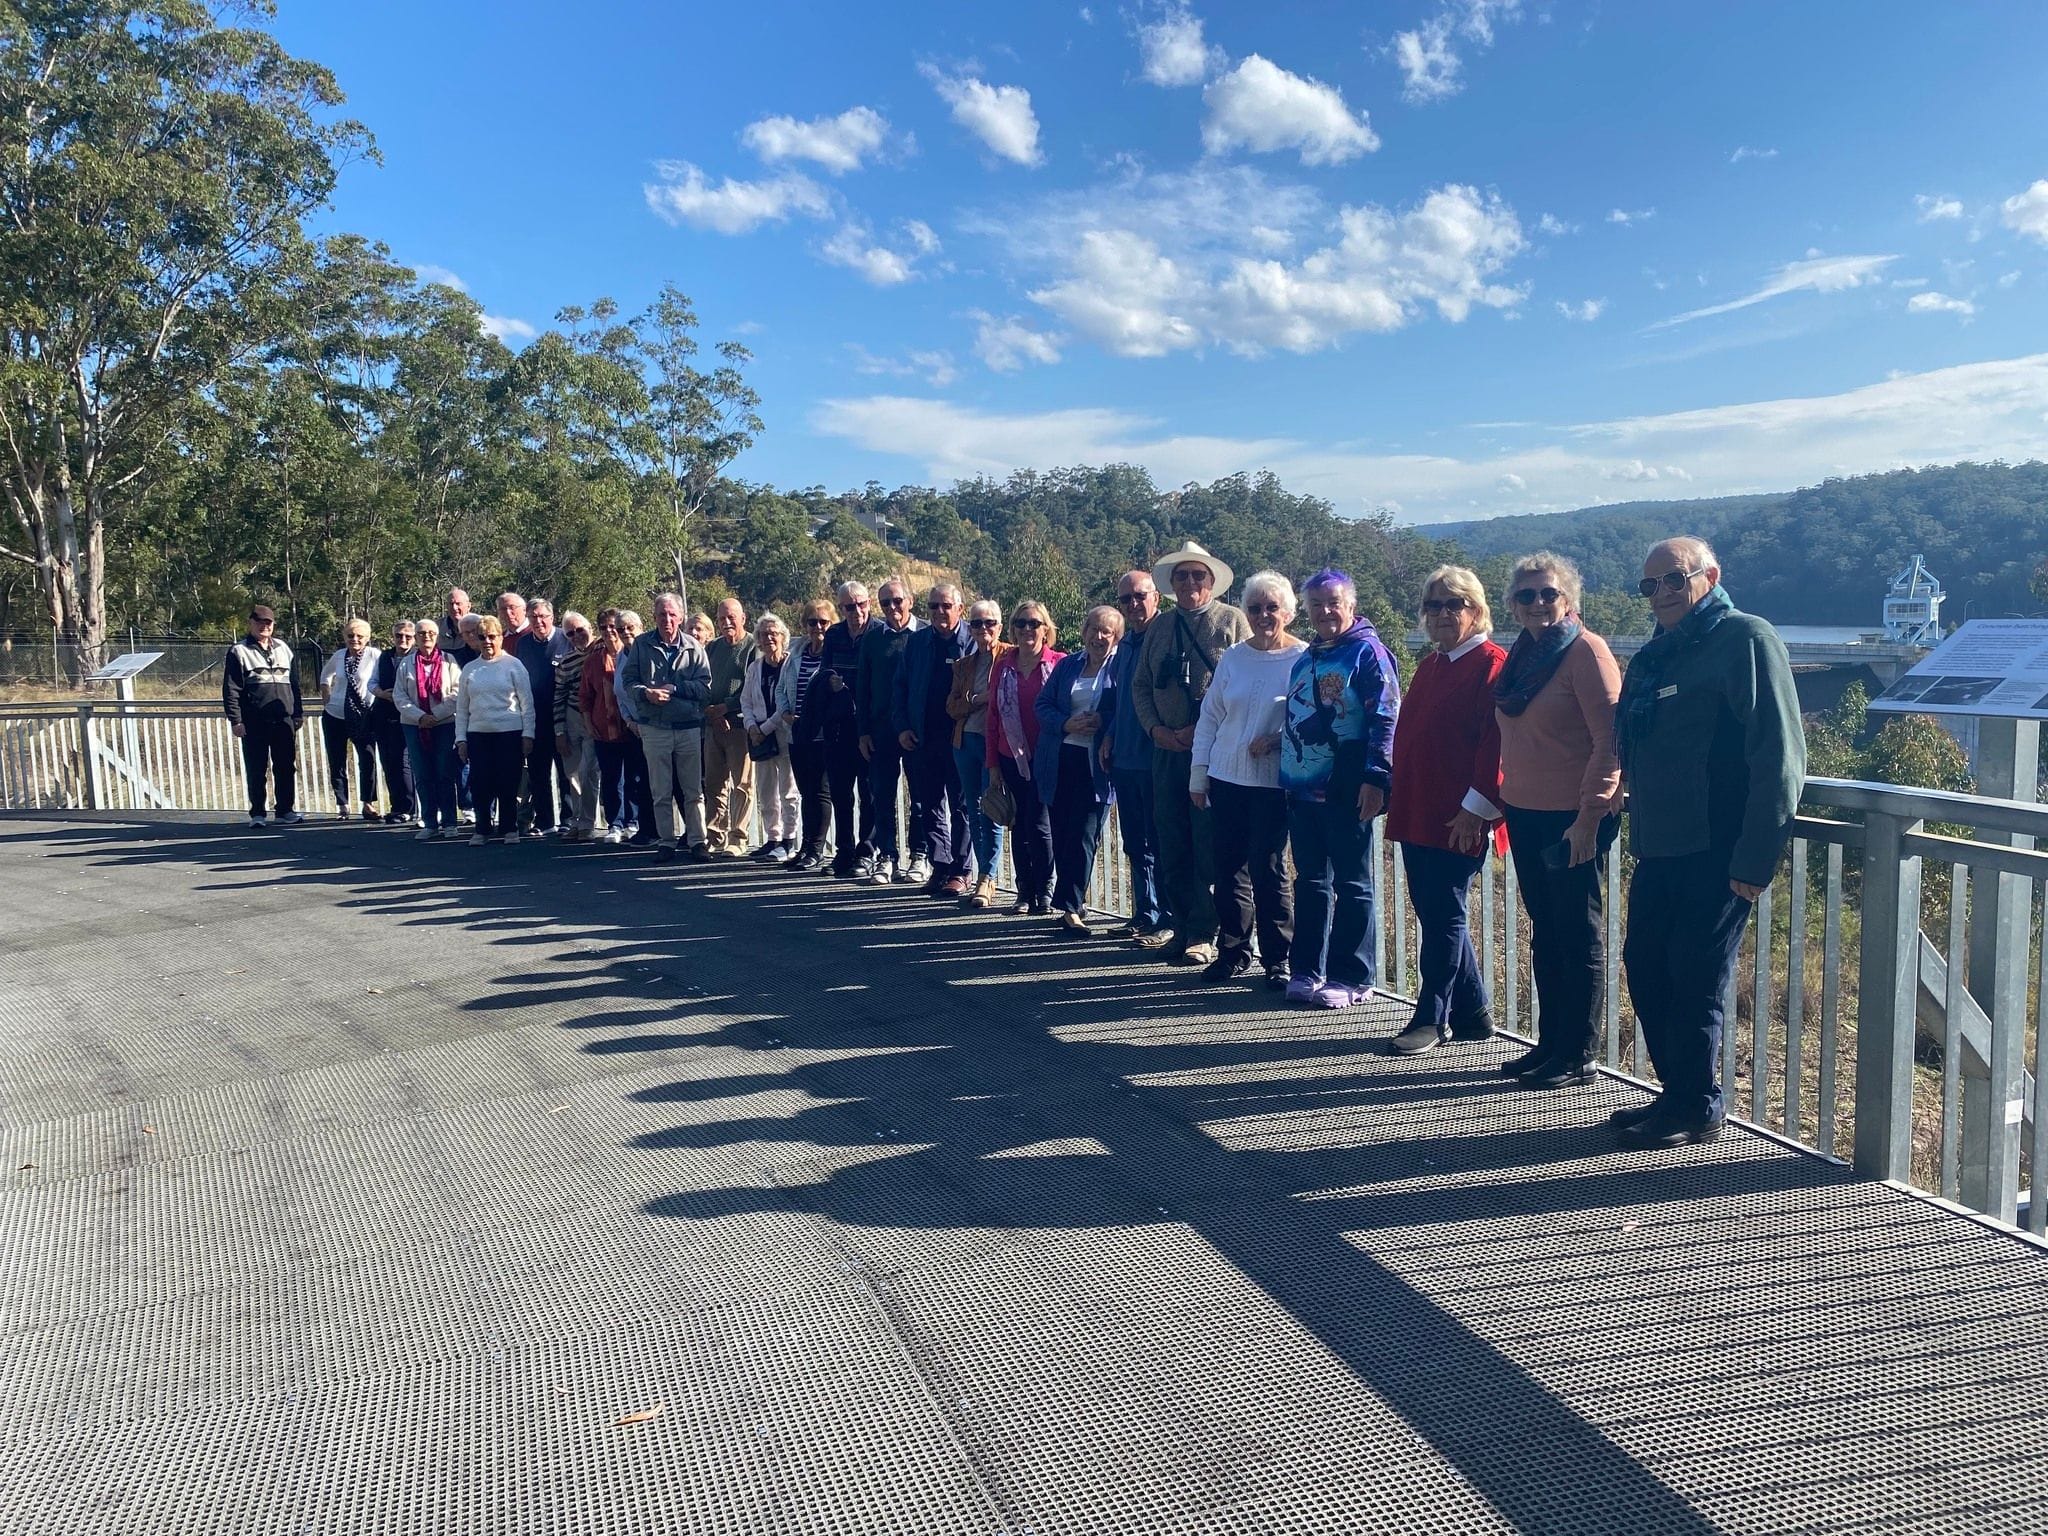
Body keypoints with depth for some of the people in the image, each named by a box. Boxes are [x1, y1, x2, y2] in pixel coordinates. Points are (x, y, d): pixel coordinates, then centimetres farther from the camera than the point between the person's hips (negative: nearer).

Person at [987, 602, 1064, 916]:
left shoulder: (1060, 663, -3)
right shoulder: (1002, 668, 8)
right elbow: (993, 716, 10)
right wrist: (993, 764, 7)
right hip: (1013, 758, 4)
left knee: (1038, 825, -5)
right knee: (1020, 825, 9)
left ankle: (1044, 891, 10)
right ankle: (1024, 892, 18)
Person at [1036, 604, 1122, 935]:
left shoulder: (1121, 667, 1)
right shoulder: (1067, 665, 14)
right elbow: (1042, 704, 9)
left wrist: (1102, 722, -20)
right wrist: (1067, 724, -8)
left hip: (1097, 763, -4)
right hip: (1060, 760, 4)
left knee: (1084, 836, -6)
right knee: (1062, 833, 6)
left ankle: (1070, 906, -1)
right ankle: (1074, 903, 19)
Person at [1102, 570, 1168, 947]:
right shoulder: (1124, 644, 15)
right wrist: (1109, 736, 13)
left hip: (1157, 759, -8)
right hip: (1125, 758, 8)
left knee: (1159, 844, -2)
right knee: (1135, 843, 14)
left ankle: (1167, 922, 6)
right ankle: (1144, 914, 23)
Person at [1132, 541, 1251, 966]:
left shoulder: (1232, 621, 0)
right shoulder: (1159, 628, 15)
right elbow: (1141, 686, 16)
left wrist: (1202, 731, -13)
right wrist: (1156, 728, -2)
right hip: (1167, 749, 5)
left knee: (1209, 845, -3)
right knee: (1170, 843, 7)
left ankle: (1203, 934, 4)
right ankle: (1183, 926, 17)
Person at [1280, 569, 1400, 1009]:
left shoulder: (1367, 652, -7)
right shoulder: (1305, 659, 16)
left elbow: (1385, 720, -13)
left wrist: (1375, 778, -19)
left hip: (1346, 791, -7)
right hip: (1301, 788, 7)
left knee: (1352, 885, 2)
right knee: (1310, 882, 12)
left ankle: (1352, 978, 9)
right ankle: (1307, 970, 20)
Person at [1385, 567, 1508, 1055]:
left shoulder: (1491, 664, -9)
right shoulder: (1429, 665, 18)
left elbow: (1497, 741, -16)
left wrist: (1477, 807, -19)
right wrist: (1395, 793, 18)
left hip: (1459, 821, -9)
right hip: (1415, 813, 9)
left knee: (1443, 917, -2)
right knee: (1435, 913, 13)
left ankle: (1431, 1018, 8)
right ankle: (1473, 1013, 25)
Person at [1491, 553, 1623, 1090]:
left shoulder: (1586, 651, -11)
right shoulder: (1520, 656, 13)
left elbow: (1610, 740, -16)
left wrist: (1589, 814, -19)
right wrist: (1496, 799, 16)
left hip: (1570, 818, -8)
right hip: (1524, 814, 8)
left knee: (1579, 934, 1)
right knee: (1544, 932, 13)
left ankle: (1578, 1056, 9)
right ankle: (1549, 1043, 23)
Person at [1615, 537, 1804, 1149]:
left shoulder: (1746, 639, -9)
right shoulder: (1655, 656, 16)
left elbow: (1779, 755, -16)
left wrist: (1756, 858, -18)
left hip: (1717, 851, -8)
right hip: (1659, 847, 8)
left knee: (1695, 981, -1)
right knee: (1645, 968, 12)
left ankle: (1697, 1111, 14)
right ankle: (1677, 1095, 26)